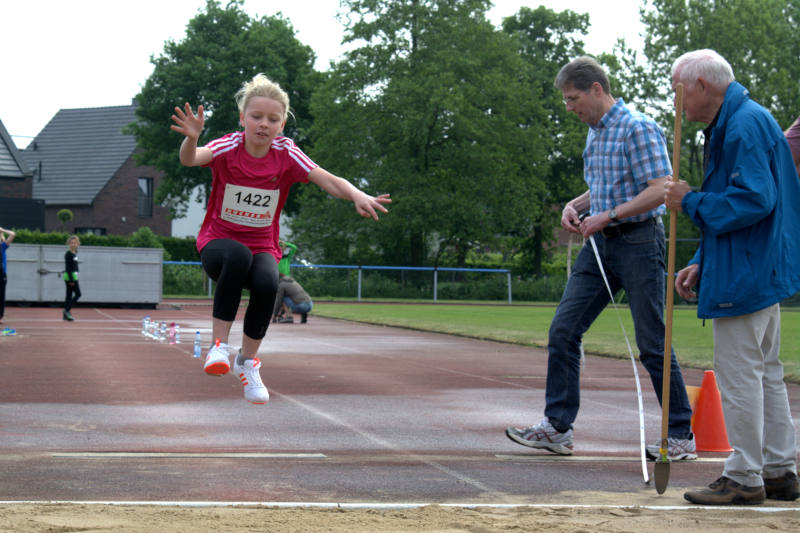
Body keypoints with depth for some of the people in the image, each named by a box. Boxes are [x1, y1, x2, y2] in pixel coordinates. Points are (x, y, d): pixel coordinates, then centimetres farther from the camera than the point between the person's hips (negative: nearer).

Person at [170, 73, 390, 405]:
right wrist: (192, 138, -55)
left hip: (262, 247, 2)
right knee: (238, 256, -38)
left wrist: (356, 194, -40)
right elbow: (191, 159, -31)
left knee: (267, 284, -31)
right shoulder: (229, 147, -12)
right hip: (219, 241, -2)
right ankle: (219, 346, -26)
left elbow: (327, 180, -19)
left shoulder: (286, 155, -8)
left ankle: (247, 361, -4)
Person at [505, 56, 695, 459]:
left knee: (652, 343, -4)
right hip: (599, 245, 8)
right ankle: (557, 427, 7)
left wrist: (608, 215, -21)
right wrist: (575, 206, 6)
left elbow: (660, 190, -19)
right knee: (563, 330, 2)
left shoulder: (638, 129, -13)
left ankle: (682, 437, 7)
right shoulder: (594, 133, 14)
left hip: (638, 242, -8)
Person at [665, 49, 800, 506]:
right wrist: (702, 263, 17)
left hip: (744, 276, -11)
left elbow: (752, 200, -24)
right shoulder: (732, 123, 17)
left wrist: (691, 202, -12)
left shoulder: (745, 125, -16)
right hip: (762, 271, 11)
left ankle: (745, 478, 1)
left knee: (739, 373, -5)